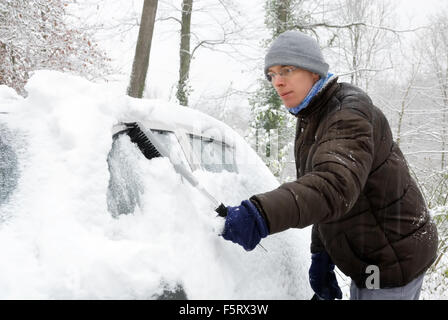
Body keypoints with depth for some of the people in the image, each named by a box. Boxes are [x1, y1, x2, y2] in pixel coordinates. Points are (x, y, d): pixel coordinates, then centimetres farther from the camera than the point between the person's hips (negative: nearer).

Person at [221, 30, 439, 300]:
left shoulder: (349, 114, -23)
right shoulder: (311, 120, 8)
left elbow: (335, 185, -42)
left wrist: (261, 216, -56)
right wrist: (321, 255, 3)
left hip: (395, 259, -9)